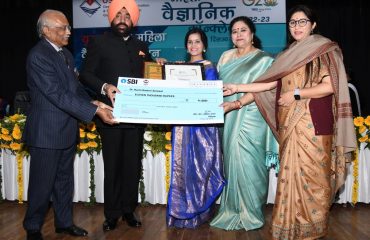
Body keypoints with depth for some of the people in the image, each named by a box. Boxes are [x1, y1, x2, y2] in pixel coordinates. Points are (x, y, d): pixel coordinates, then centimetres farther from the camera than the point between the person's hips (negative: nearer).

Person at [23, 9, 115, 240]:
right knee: (42, 184, 5)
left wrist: (91, 102, -7)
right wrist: (95, 111, -25)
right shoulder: (38, 56, -17)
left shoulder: (66, 54, 11)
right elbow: (58, 95, -24)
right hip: (47, 133, -8)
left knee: (64, 180, 18)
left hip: (67, 130, 8)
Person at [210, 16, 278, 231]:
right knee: (232, 163, 7)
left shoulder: (263, 60, -1)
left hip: (251, 119, -5)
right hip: (229, 119, 5)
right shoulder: (226, 57, 16)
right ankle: (233, 210, 17)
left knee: (248, 163, -5)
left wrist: (236, 104, -21)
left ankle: (251, 213, 10)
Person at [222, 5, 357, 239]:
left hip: (313, 124, -6)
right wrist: (238, 88, 10)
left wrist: (296, 93, -11)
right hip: (290, 125, 6)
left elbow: (330, 86, -10)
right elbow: (270, 84, 13)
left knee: (310, 174, -2)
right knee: (292, 174, 8)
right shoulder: (289, 55, 18)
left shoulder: (323, 49, 0)